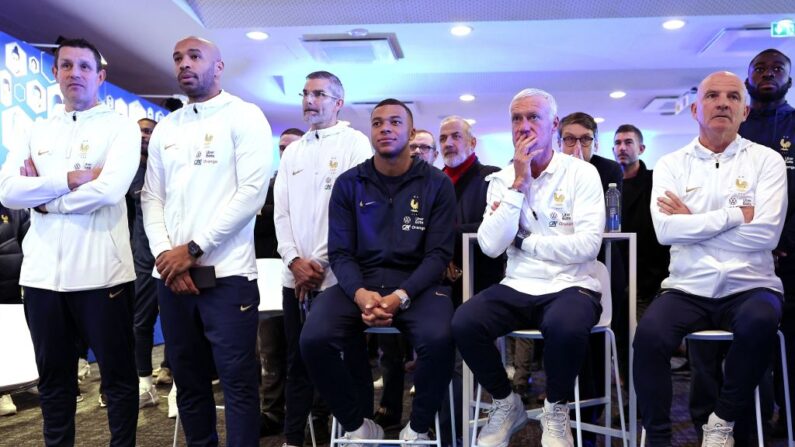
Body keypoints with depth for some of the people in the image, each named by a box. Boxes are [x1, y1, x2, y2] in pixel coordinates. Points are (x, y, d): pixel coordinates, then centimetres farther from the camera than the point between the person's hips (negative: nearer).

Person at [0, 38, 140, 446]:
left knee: (117, 376, 7)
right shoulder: (38, 131, 14)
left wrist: (42, 193, -5)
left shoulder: (121, 128, 0)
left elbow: (109, 189, -17)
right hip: (42, 273, 5)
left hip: (100, 273, -5)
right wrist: (68, 178, -12)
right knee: (53, 379, 17)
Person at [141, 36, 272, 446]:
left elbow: (252, 192, -11)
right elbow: (151, 197, 12)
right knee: (188, 379, 15)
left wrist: (193, 248, -13)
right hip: (170, 275, 6)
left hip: (225, 274, -6)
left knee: (238, 381, 0)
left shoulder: (244, 117, -1)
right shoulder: (165, 128, 16)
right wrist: (163, 253, -6)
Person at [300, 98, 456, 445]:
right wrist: (360, 293, -19)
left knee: (438, 339, -33)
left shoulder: (437, 184, 3)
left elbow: (439, 253, -2)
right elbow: (340, 252, 2)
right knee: (314, 339, -25)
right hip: (360, 281, 2)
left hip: (417, 283, -1)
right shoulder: (348, 184, 7)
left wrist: (402, 295, -20)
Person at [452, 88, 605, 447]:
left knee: (565, 327, -37)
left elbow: (588, 245, -14)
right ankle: (506, 404, 4)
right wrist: (518, 183, -11)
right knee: (463, 323, -25)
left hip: (571, 286, -3)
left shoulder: (582, 173, -2)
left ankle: (556, 410, -4)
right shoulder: (502, 179, 7)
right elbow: (491, 246, -7)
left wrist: (524, 240, -7)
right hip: (518, 287, 3)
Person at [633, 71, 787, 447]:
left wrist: (693, 222, -8)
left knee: (758, 324, -33)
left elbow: (765, 233, -10)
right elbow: (666, 230, -10)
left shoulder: (766, 160, 5)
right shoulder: (671, 165, 7)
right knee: (649, 334, -28)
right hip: (688, 288, 1)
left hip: (749, 287, 0)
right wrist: (737, 215, -11)